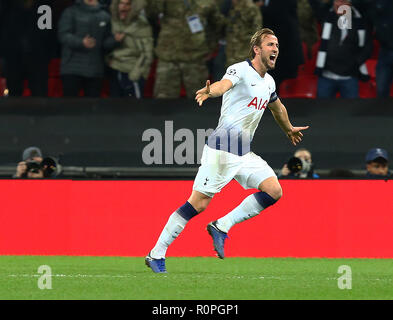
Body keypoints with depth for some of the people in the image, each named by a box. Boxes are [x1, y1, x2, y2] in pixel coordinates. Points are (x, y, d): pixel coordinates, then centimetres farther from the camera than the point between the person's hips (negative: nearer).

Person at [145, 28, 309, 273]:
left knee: (274, 191, -7)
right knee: (199, 203, -11)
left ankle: (221, 226, -1)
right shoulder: (240, 70, -10)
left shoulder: (269, 82, 16)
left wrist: (289, 129, 53)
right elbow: (225, 84, -33)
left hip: (244, 153, 8)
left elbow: (277, 107, 37)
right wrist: (210, 91, -55)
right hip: (222, 149, -8)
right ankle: (157, 254, -2)